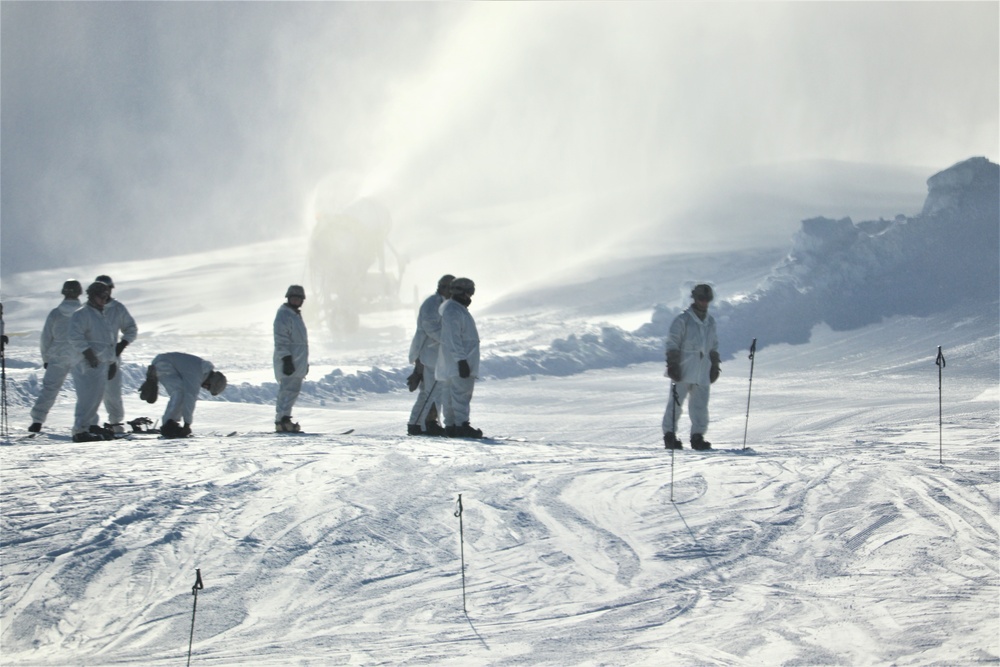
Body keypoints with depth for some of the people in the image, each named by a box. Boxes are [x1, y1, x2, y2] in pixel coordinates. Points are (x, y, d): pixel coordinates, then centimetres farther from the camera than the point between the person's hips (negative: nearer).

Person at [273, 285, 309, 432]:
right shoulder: (283, 315, -9)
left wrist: (305, 363, 25)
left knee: (292, 392, 10)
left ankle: (284, 420, 12)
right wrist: (286, 359, -24)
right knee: (288, 391, -13)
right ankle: (282, 421, -15)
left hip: (298, 363, 10)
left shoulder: (296, 315, 22)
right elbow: (281, 340, -17)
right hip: (289, 363, -10)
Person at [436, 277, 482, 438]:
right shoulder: (454, 311, -15)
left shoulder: (457, 309, 20)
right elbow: (454, 339, -21)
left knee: (450, 395, 10)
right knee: (461, 393, -12)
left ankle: (451, 425, 13)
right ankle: (461, 425, -15)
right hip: (458, 363, -11)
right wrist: (461, 360, -24)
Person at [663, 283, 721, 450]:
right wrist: (672, 365, -13)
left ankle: (697, 437, 7)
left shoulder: (710, 322, 16)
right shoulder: (683, 320, -3)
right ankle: (669, 435, 4)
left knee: (700, 406, 2)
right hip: (683, 372, -5)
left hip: (702, 374, 5)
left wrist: (715, 366, 20)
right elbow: (672, 344, -6)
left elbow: (714, 346, 25)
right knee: (675, 403, -2)